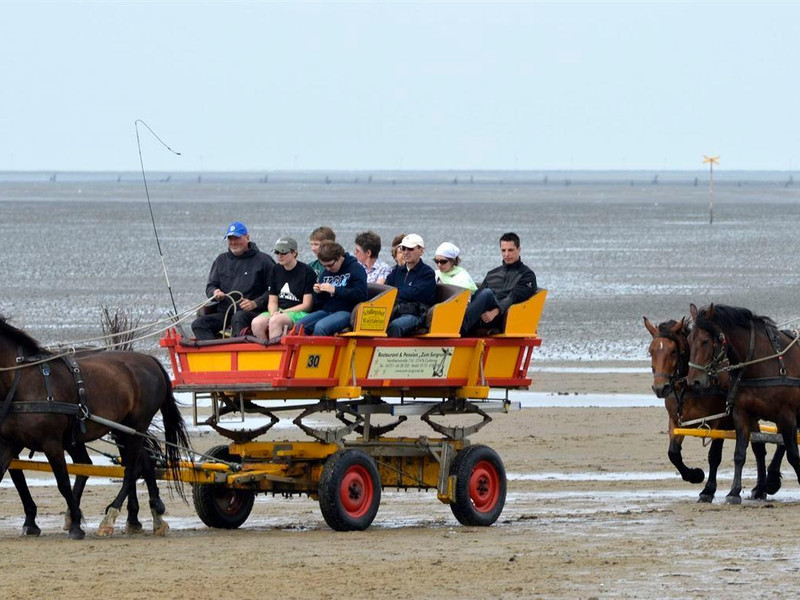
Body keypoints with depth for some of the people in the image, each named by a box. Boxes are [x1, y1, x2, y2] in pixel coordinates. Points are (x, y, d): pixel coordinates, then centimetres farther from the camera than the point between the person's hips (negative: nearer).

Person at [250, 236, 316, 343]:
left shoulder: (307, 272, -4)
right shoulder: (276, 270, 15)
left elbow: (307, 305, -7)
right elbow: (272, 301, 14)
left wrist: (281, 313, -11)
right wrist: (273, 314, -10)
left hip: (299, 314, -6)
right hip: (278, 312, 6)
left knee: (275, 321, -36)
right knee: (256, 323, -25)